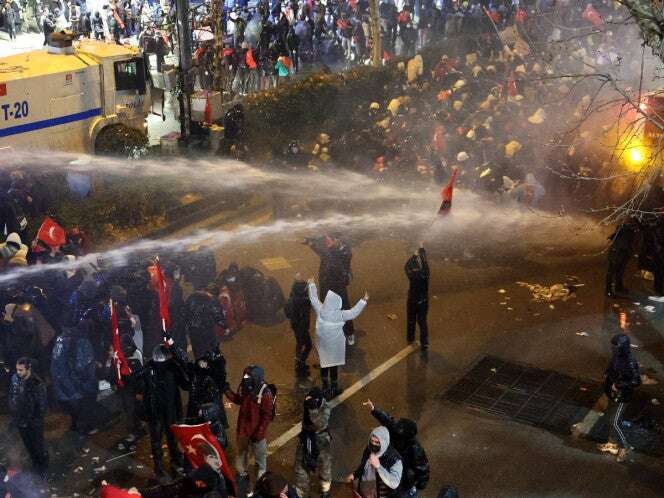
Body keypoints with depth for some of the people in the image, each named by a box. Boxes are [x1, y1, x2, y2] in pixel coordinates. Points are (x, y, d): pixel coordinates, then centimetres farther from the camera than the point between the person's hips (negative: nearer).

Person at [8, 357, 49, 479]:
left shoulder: (37, 384, -28)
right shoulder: (15, 378, -12)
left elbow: (42, 405, -19)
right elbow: (11, 395, 4)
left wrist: (35, 420, -14)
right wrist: (14, 412, 3)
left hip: (34, 423, -5)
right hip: (20, 420, 5)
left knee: (38, 446, 16)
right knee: (28, 444, 24)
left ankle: (43, 467, 38)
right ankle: (35, 464, 46)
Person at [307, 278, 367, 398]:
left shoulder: (320, 310, -18)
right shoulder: (339, 315, -28)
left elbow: (313, 298, -2)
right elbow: (353, 313, -19)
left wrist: (311, 284, 11)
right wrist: (364, 301, -10)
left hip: (322, 343, 4)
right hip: (334, 345, -4)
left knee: (324, 364, 21)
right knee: (334, 366, 13)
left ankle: (325, 386, 37)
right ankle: (334, 389, 27)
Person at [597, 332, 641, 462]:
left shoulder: (630, 363, -29)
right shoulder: (616, 356, -5)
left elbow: (636, 381, -26)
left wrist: (618, 385, -26)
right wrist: (607, 374, -3)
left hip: (621, 397, -8)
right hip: (612, 394, 8)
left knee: (615, 422, 0)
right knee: (612, 420, 21)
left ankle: (624, 447, 19)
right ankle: (612, 443, 38)